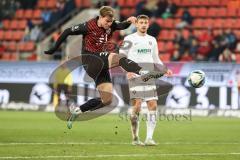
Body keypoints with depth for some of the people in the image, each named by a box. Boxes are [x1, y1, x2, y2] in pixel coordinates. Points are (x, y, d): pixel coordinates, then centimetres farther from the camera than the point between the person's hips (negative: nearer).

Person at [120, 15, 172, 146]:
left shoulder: (152, 40, 16)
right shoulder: (129, 39, 2)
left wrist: (165, 70, 6)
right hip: (135, 76, -5)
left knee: (153, 105, -5)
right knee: (137, 105, -10)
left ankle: (149, 138, -3)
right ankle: (135, 138, 0)